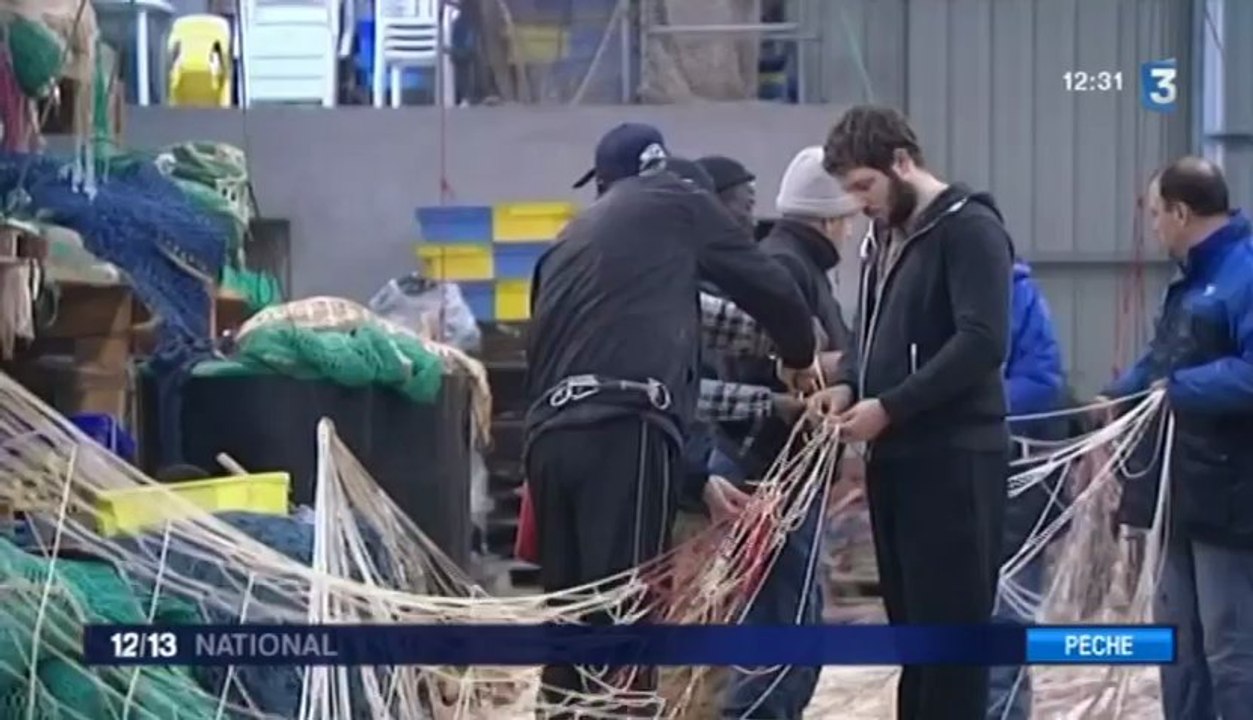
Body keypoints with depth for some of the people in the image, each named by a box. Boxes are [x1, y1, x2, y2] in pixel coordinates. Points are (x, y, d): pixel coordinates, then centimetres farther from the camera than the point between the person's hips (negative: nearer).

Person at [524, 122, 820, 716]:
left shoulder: (567, 241, 30)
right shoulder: (672, 202, 15)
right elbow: (766, 284, 15)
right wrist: (799, 356, 35)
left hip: (549, 433, 6)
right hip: (623, 429, -6)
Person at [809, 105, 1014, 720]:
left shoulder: (970, 229, -9)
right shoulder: (882, 239, 17)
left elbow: (982, 344, -18)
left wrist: (888, 407, -19)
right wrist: (850, 388, 4)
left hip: (955, 459, -8)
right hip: (894, 458, 8)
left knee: (952, 629, -6)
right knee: (912, 628, 11)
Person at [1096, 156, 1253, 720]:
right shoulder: (1195, 279, 17)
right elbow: (1163, 361, 29)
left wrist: (1179, 390, -22)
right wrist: (1114, 398, 19)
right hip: (1186, 492, 11)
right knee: (1180, 639, 16)